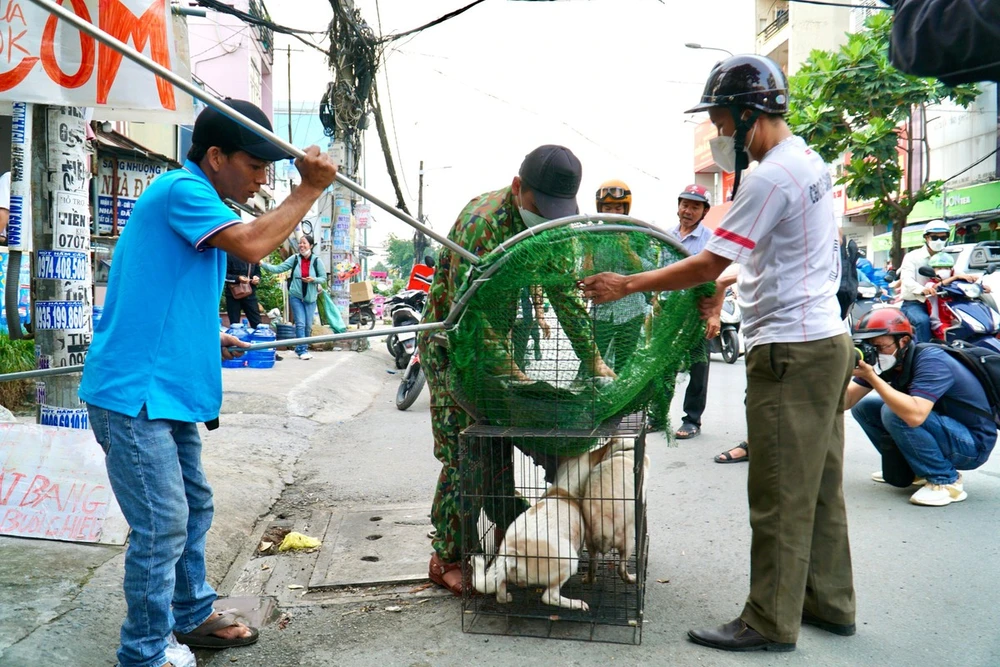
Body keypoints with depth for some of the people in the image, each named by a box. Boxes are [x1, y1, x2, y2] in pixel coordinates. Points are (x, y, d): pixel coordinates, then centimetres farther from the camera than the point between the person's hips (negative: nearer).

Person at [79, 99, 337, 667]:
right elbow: (252, 245, -27)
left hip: (169, 392, 10)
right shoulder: (181, 189, -12)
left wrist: (209, 337, 9)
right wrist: (311, 188, -18)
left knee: (194, 507, 19)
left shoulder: (201, 202, 18)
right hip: (132, 391, -10)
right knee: (163, 526, -5)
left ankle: (193, 616, 37)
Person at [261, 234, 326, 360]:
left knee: (308, 325, 6)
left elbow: (324, 278, 1)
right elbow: (278, 268, -4)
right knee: (300, 324, -7)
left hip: (310, 297, 1)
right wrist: (262, 264, -14)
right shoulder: (294, 258, -3)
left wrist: (313, 279, -18)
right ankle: (303, 351, -4)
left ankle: (300, 348, 22)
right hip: (296, 296, -1)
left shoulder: (317, 260, -4)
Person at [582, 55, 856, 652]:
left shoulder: (772, 177, -18)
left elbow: (706, 265, -18)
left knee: (781, 497, -2)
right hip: (827, 341, 10)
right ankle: (829, 602, 28)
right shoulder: (812, 163, 14)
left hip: (791, 352, -10)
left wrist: (627, 284, -10)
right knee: (819, 486, 17)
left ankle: (771, 623, 9)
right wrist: (731, 280, 23)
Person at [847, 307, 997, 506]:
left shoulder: (930, 361, -27)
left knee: (893, 413, -29)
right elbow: (846, 401, -8)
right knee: (863, 406, 3)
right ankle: (913, 470, 13)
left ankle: (946, 481, -13)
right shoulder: (889, 361, -5)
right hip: (942, 430, 8)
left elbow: (914, 415, -43)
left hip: (972, 446, -8)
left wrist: (871, 377, -38)